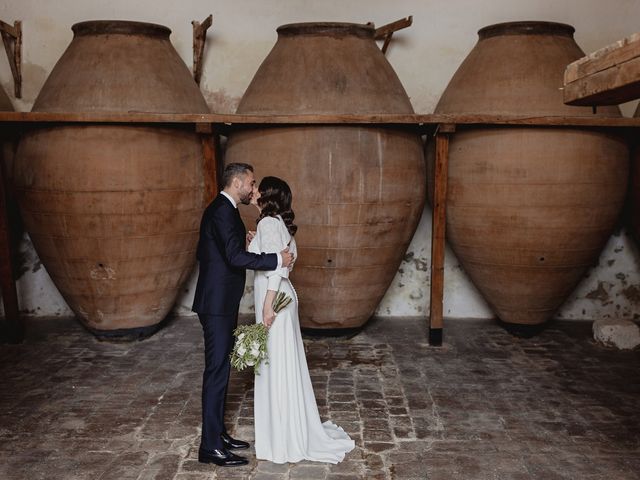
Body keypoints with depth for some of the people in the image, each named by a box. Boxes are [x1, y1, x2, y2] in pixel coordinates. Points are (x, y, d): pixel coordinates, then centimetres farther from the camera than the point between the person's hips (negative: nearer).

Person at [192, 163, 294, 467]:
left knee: (220, 368, 15)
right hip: (218, 303, -11)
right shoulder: (223, 211, -16)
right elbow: (235, 257, -26)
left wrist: (243, 243, 15)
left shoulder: (222, 209, 16)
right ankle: (211, 447, 3)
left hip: (220, 302, 11)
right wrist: (277, 259, -19)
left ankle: (217, 433, 27)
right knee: (217, 370, -5)